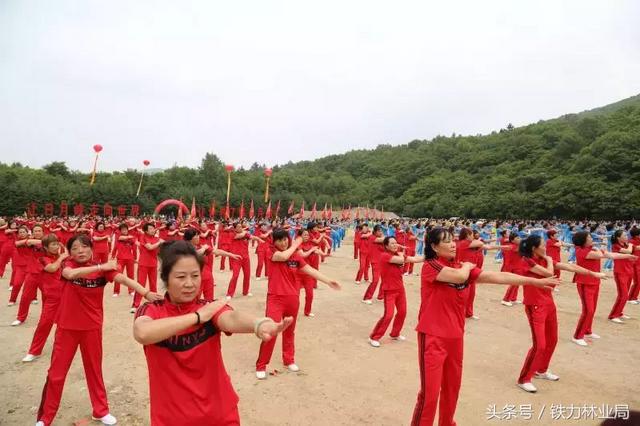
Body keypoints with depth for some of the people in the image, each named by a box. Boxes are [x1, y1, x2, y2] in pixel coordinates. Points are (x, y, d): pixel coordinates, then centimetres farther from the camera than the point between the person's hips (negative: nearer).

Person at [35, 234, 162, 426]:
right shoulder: (68, 265, -7)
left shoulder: (102, 268, -7)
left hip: (92, 327, 1)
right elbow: (71, 274, -31)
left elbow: (123, 278, -24)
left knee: (94, 369, 15)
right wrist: (101, 267, -36)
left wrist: (146, 292, -39)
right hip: (67, 326, 0)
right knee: (56, 373, 10)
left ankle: (101, 411, 29)